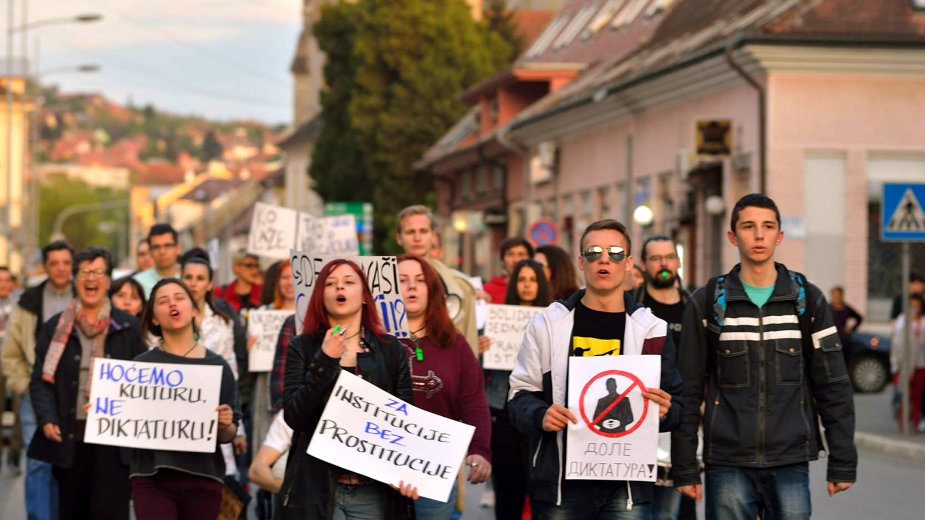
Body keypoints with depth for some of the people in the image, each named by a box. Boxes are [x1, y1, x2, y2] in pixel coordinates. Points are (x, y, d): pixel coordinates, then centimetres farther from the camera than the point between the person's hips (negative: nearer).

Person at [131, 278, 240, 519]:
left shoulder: (217, 366, 5)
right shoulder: (141, 365, 4)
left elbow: (228, 436, 8)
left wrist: (224, 426, -13)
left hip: (203, 478, 1)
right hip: (152, 476, -1)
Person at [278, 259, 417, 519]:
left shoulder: (392, 350, 7)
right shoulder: (302, 347, 4)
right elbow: (294, 417, -6)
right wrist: (325, 361, -14)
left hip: (374, 489, 1)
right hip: (316, 487, -1)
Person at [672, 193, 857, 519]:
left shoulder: (808, 300, 6)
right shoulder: (708, 303, 4)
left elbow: (833, 387, 6)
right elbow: (688, 392, 5)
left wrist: (842, 462, 1)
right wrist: (684, 467, 0)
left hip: (790, 464, 1)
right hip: (728, 465, -1)